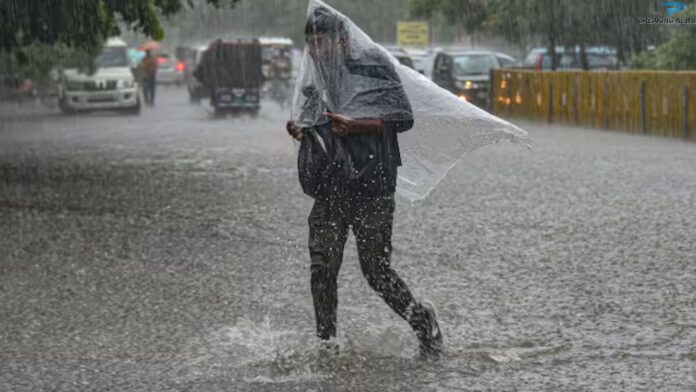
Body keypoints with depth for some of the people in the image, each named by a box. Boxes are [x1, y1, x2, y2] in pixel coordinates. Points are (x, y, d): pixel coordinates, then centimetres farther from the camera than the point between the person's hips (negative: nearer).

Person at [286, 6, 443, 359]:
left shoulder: (372, 71, -3)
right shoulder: (317, 88, 17)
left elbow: (403, 118, -10)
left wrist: (356, 126, -20)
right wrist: (300, 132, 8)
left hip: (371, 188, -6)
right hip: (329, 191, 6)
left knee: (376, 270, -6)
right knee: (322, 268, -3)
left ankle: (423, 322, 15)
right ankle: (326, 342, 5)